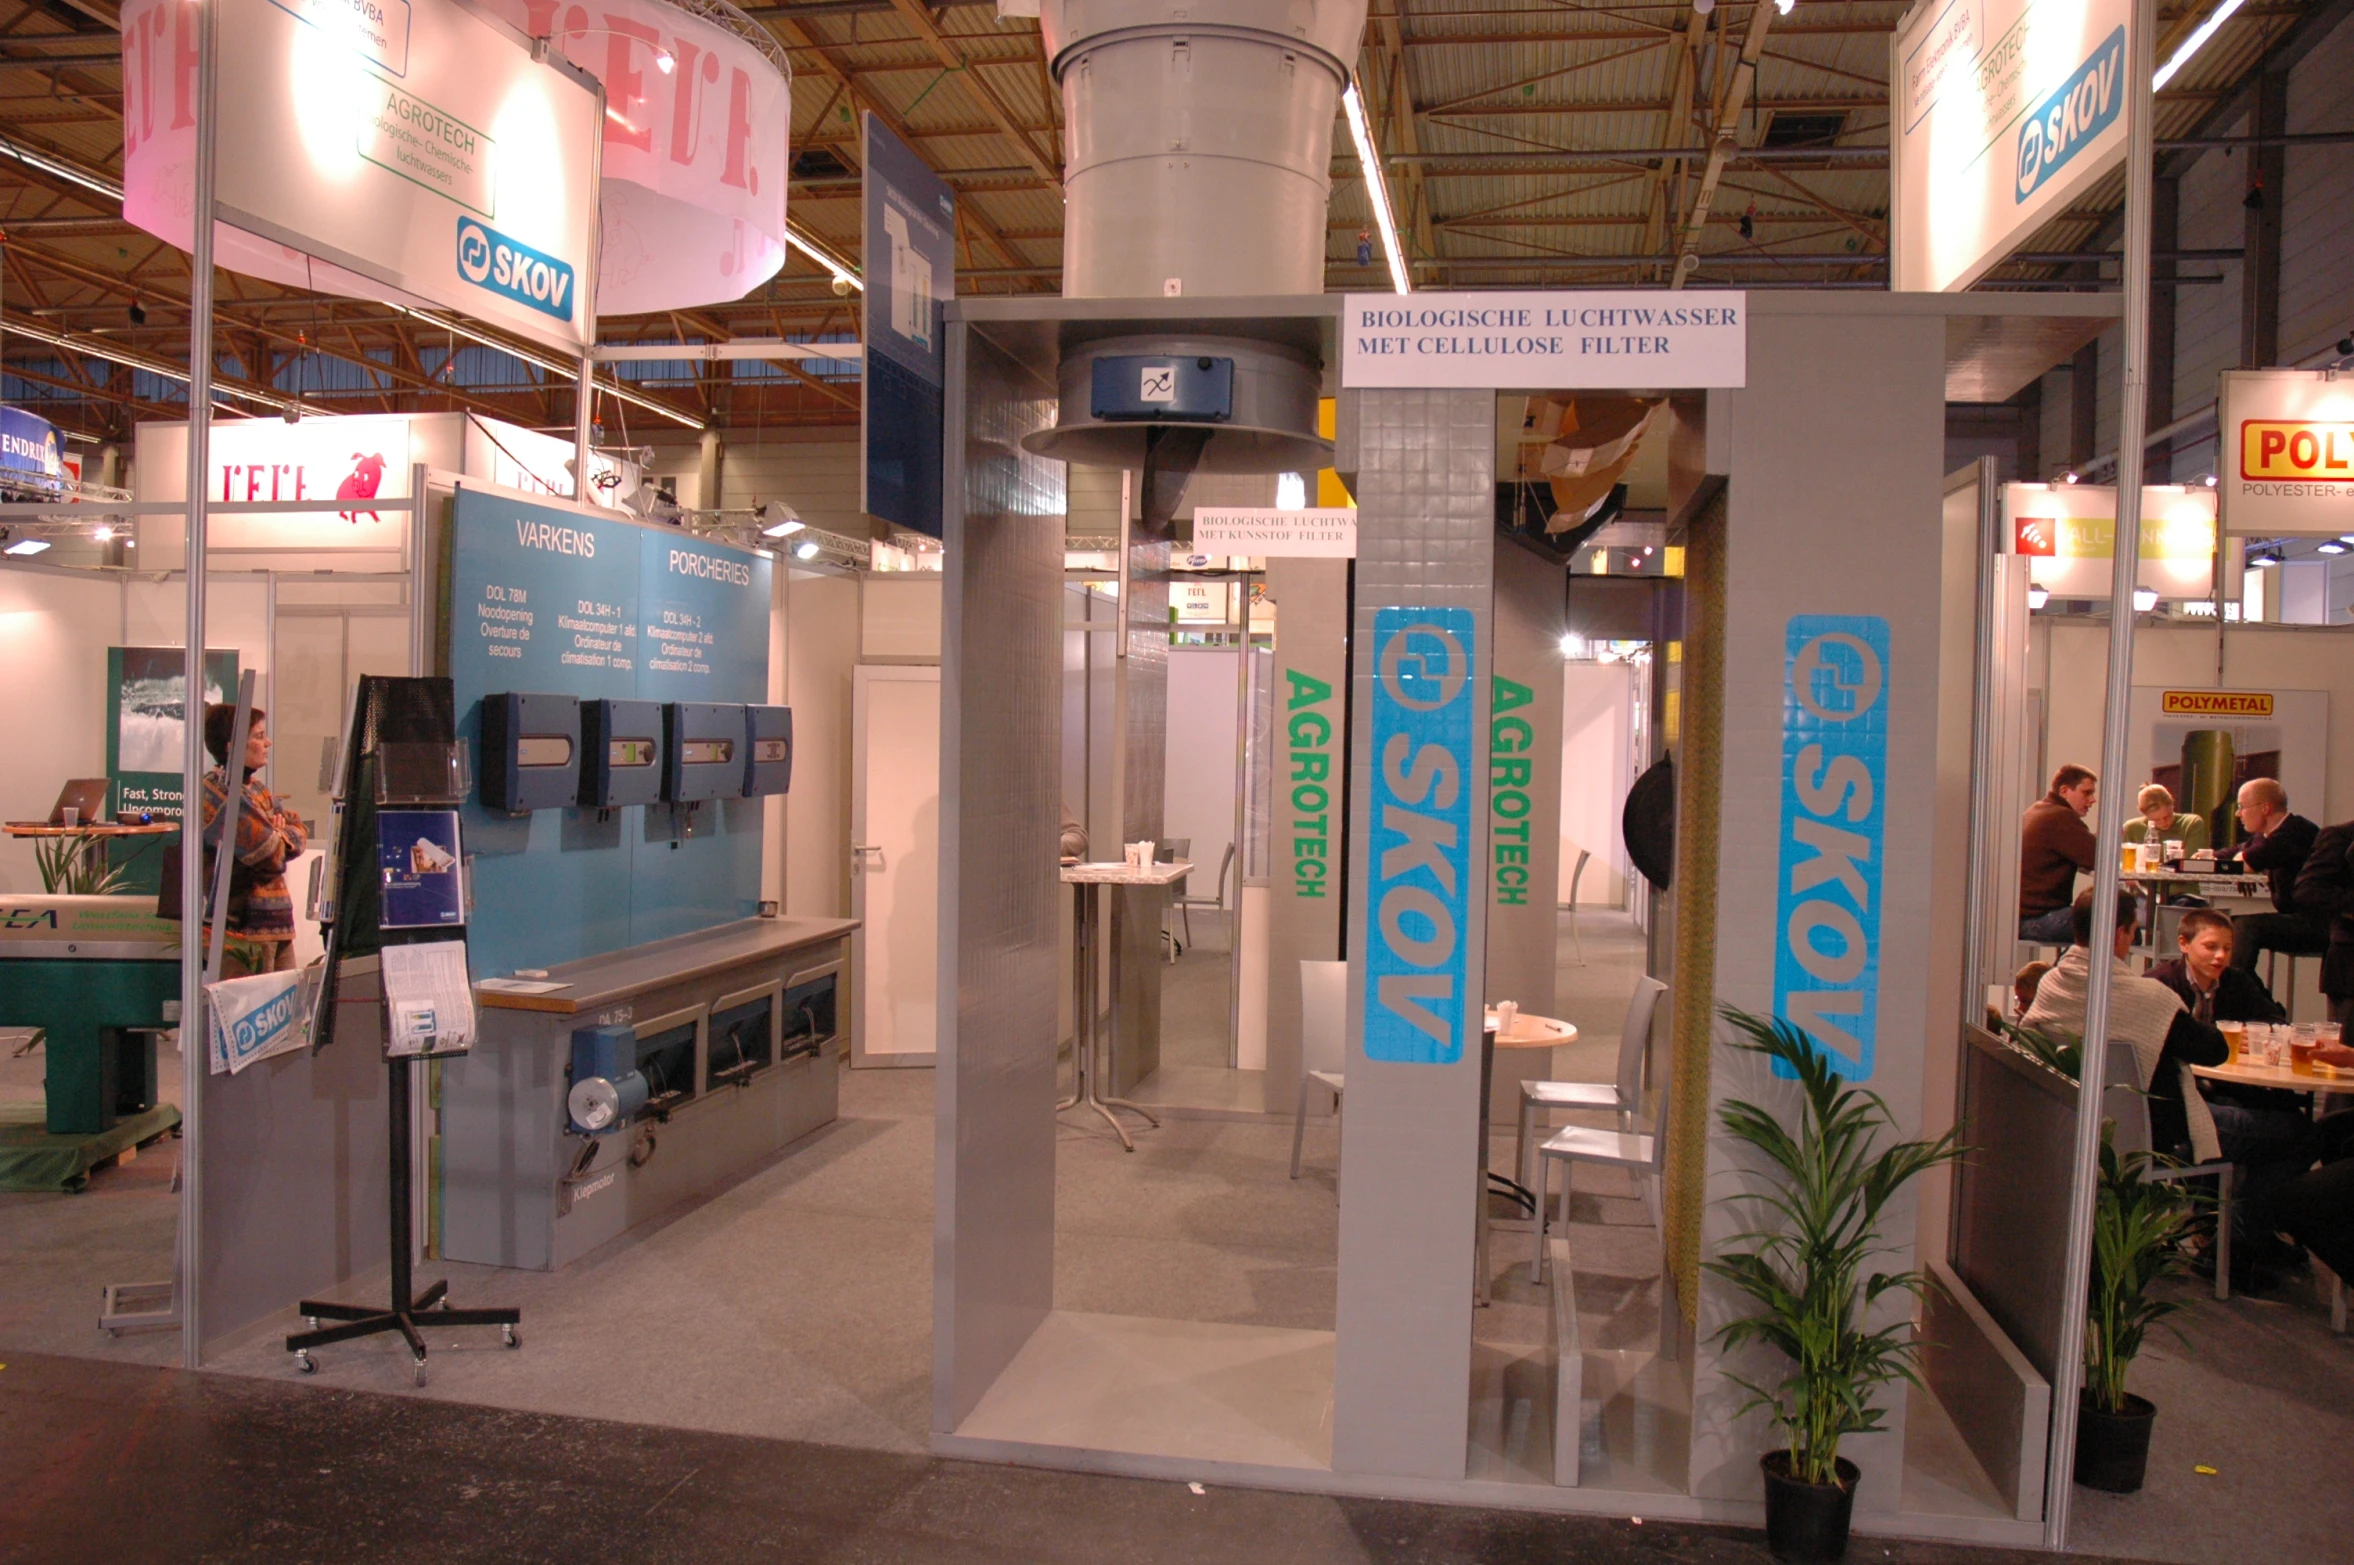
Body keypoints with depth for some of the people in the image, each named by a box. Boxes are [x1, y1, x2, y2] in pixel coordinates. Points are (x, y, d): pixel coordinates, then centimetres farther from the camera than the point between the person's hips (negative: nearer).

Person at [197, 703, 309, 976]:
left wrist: (277, 835, -8)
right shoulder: (223, 792, -15)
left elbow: (300, 832, 12)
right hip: (244, 926, -9)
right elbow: (272, 856, -17)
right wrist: (278, 836, 4)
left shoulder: (255, 790, 15)